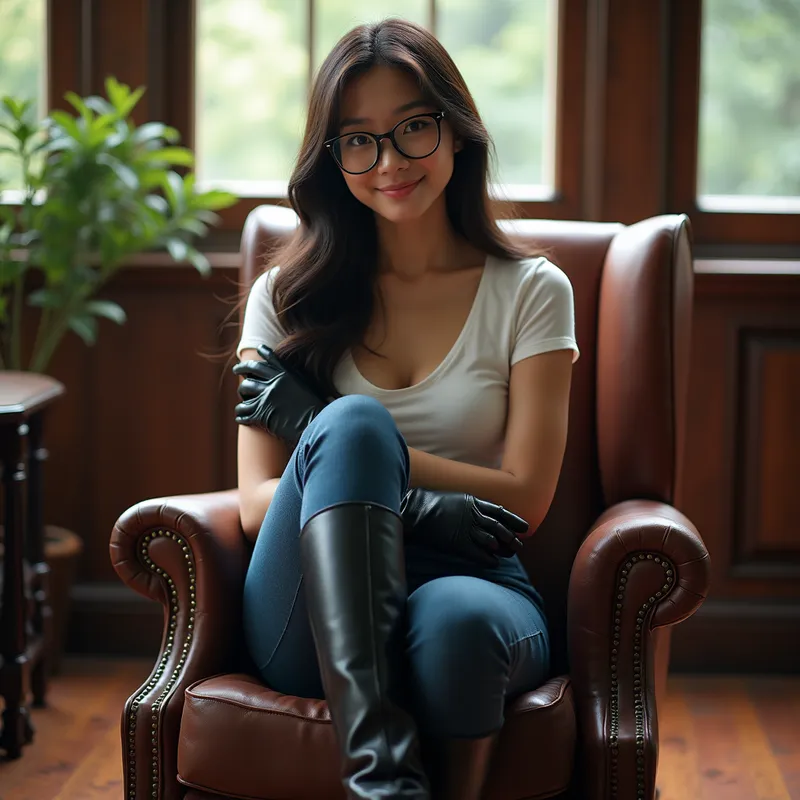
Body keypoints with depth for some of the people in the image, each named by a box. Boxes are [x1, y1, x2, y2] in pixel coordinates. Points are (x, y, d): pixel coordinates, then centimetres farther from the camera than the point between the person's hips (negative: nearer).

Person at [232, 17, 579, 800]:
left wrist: (322, 427, -6)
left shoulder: (531, 293, 9)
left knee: (456, 619, -39)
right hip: (310, 618, 1)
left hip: (471, 583, -1)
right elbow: (257, 503, 2)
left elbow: (524, 499, 0)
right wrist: (408, 508, -18)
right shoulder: (288, 296, 11)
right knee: (355, 423, -31)